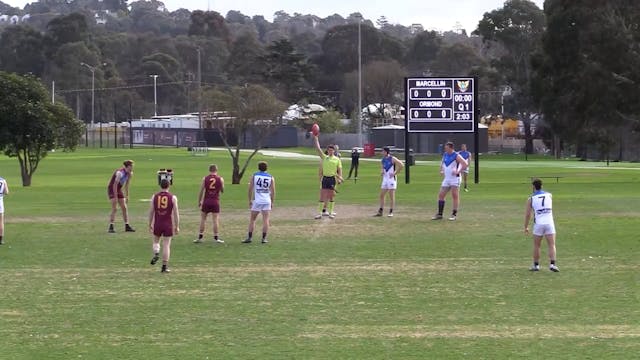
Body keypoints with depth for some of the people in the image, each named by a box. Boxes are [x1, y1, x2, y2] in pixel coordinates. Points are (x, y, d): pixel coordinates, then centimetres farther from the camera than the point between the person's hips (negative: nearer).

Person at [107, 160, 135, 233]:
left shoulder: (129, 174, -2)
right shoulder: (120, 173, -27)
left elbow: (126, 185, 10)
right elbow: (115, 185, -26)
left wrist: (127, 196, 11)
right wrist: (115, 197, -26)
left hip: (119, 190, 8)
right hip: (112, 189, -8)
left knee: (124, 208, 5)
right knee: (114, 208, -15)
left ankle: (127, 226, 11)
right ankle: (111, 227, -13)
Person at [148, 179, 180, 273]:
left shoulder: (154, 196, 0)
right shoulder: (173, 197, -4)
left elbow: (151, 211, 2)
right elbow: (176, 213, -4)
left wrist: (150, 225, 12)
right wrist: (177, 226, 2)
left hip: (157, 224, 1)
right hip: (168, 224, -1)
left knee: (156, 241, 21)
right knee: (166, 245, 4)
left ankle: (156, 254, -8)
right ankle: (165, 266, 4)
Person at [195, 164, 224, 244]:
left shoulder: (205, 179, -2)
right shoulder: (220, 179, -2)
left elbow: (201, 191, -2)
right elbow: (222, 191, 10)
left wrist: (199, 201, 7)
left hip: (206, 201, 0)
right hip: (215, 202, 0)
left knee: (203, 219, 9)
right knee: (215, 220, 1)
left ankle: (200, 237, 10)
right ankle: (216, 238, 0)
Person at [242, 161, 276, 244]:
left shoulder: (254, 176, 1)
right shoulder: (271, 178, 3)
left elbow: (250, 189, 1)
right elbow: (273, 191, 2)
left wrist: (250, 200, 9)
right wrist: (272, 202, 10)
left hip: (257, 201, -1)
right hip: (267, 201, 1)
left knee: (252, 219, 8)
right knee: (265, 220, 2)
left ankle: (249, 237, 6)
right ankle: (264, 238, -1)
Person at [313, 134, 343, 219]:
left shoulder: (337, 159, 5)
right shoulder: (324, 158, 10)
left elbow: (339, 170, 5)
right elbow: (318, 149, 7)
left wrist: (340, 178, -7)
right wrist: (315, 139, 5)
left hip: (332, 178, -2)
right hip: (325, 178, 2)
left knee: (331, 196, 3)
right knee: (322, 196, -1)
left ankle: (330, 212, 11)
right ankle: (320, 213, 1)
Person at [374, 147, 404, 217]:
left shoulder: (392, 159, -12)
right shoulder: (383, 159, 10)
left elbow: (401, 165, -15)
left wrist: (395, 173, -15)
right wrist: (381, 171, 4)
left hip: (391, 179, -8)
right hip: (385, 179, 8)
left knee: (391, 196, -3)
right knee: (381, 195, 6)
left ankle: (391, 212, 3)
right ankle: (380, 211, 11)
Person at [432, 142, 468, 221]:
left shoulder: (456, 156, -10)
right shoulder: (445, 155, 11)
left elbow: (465, 164, -18)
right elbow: (442, 163, 28)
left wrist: (458, 172, -21)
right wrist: (441, 171, 11)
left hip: (455, 179, -7)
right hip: (446, 179, 7)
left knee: (455, 196, -5)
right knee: (441, 195, 3)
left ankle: (454, 214, 0)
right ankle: (439, 214, 9)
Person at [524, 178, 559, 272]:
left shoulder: (531, 198, -2)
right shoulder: (549, 195, 6)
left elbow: (527, 214, -1)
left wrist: (526, 227, 11)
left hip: (538, 224, -1)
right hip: (549, 223, 1)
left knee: (536, 246, 14)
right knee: (552, 245, 0)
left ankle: (536, 265, 20)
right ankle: (552, 264, -15)